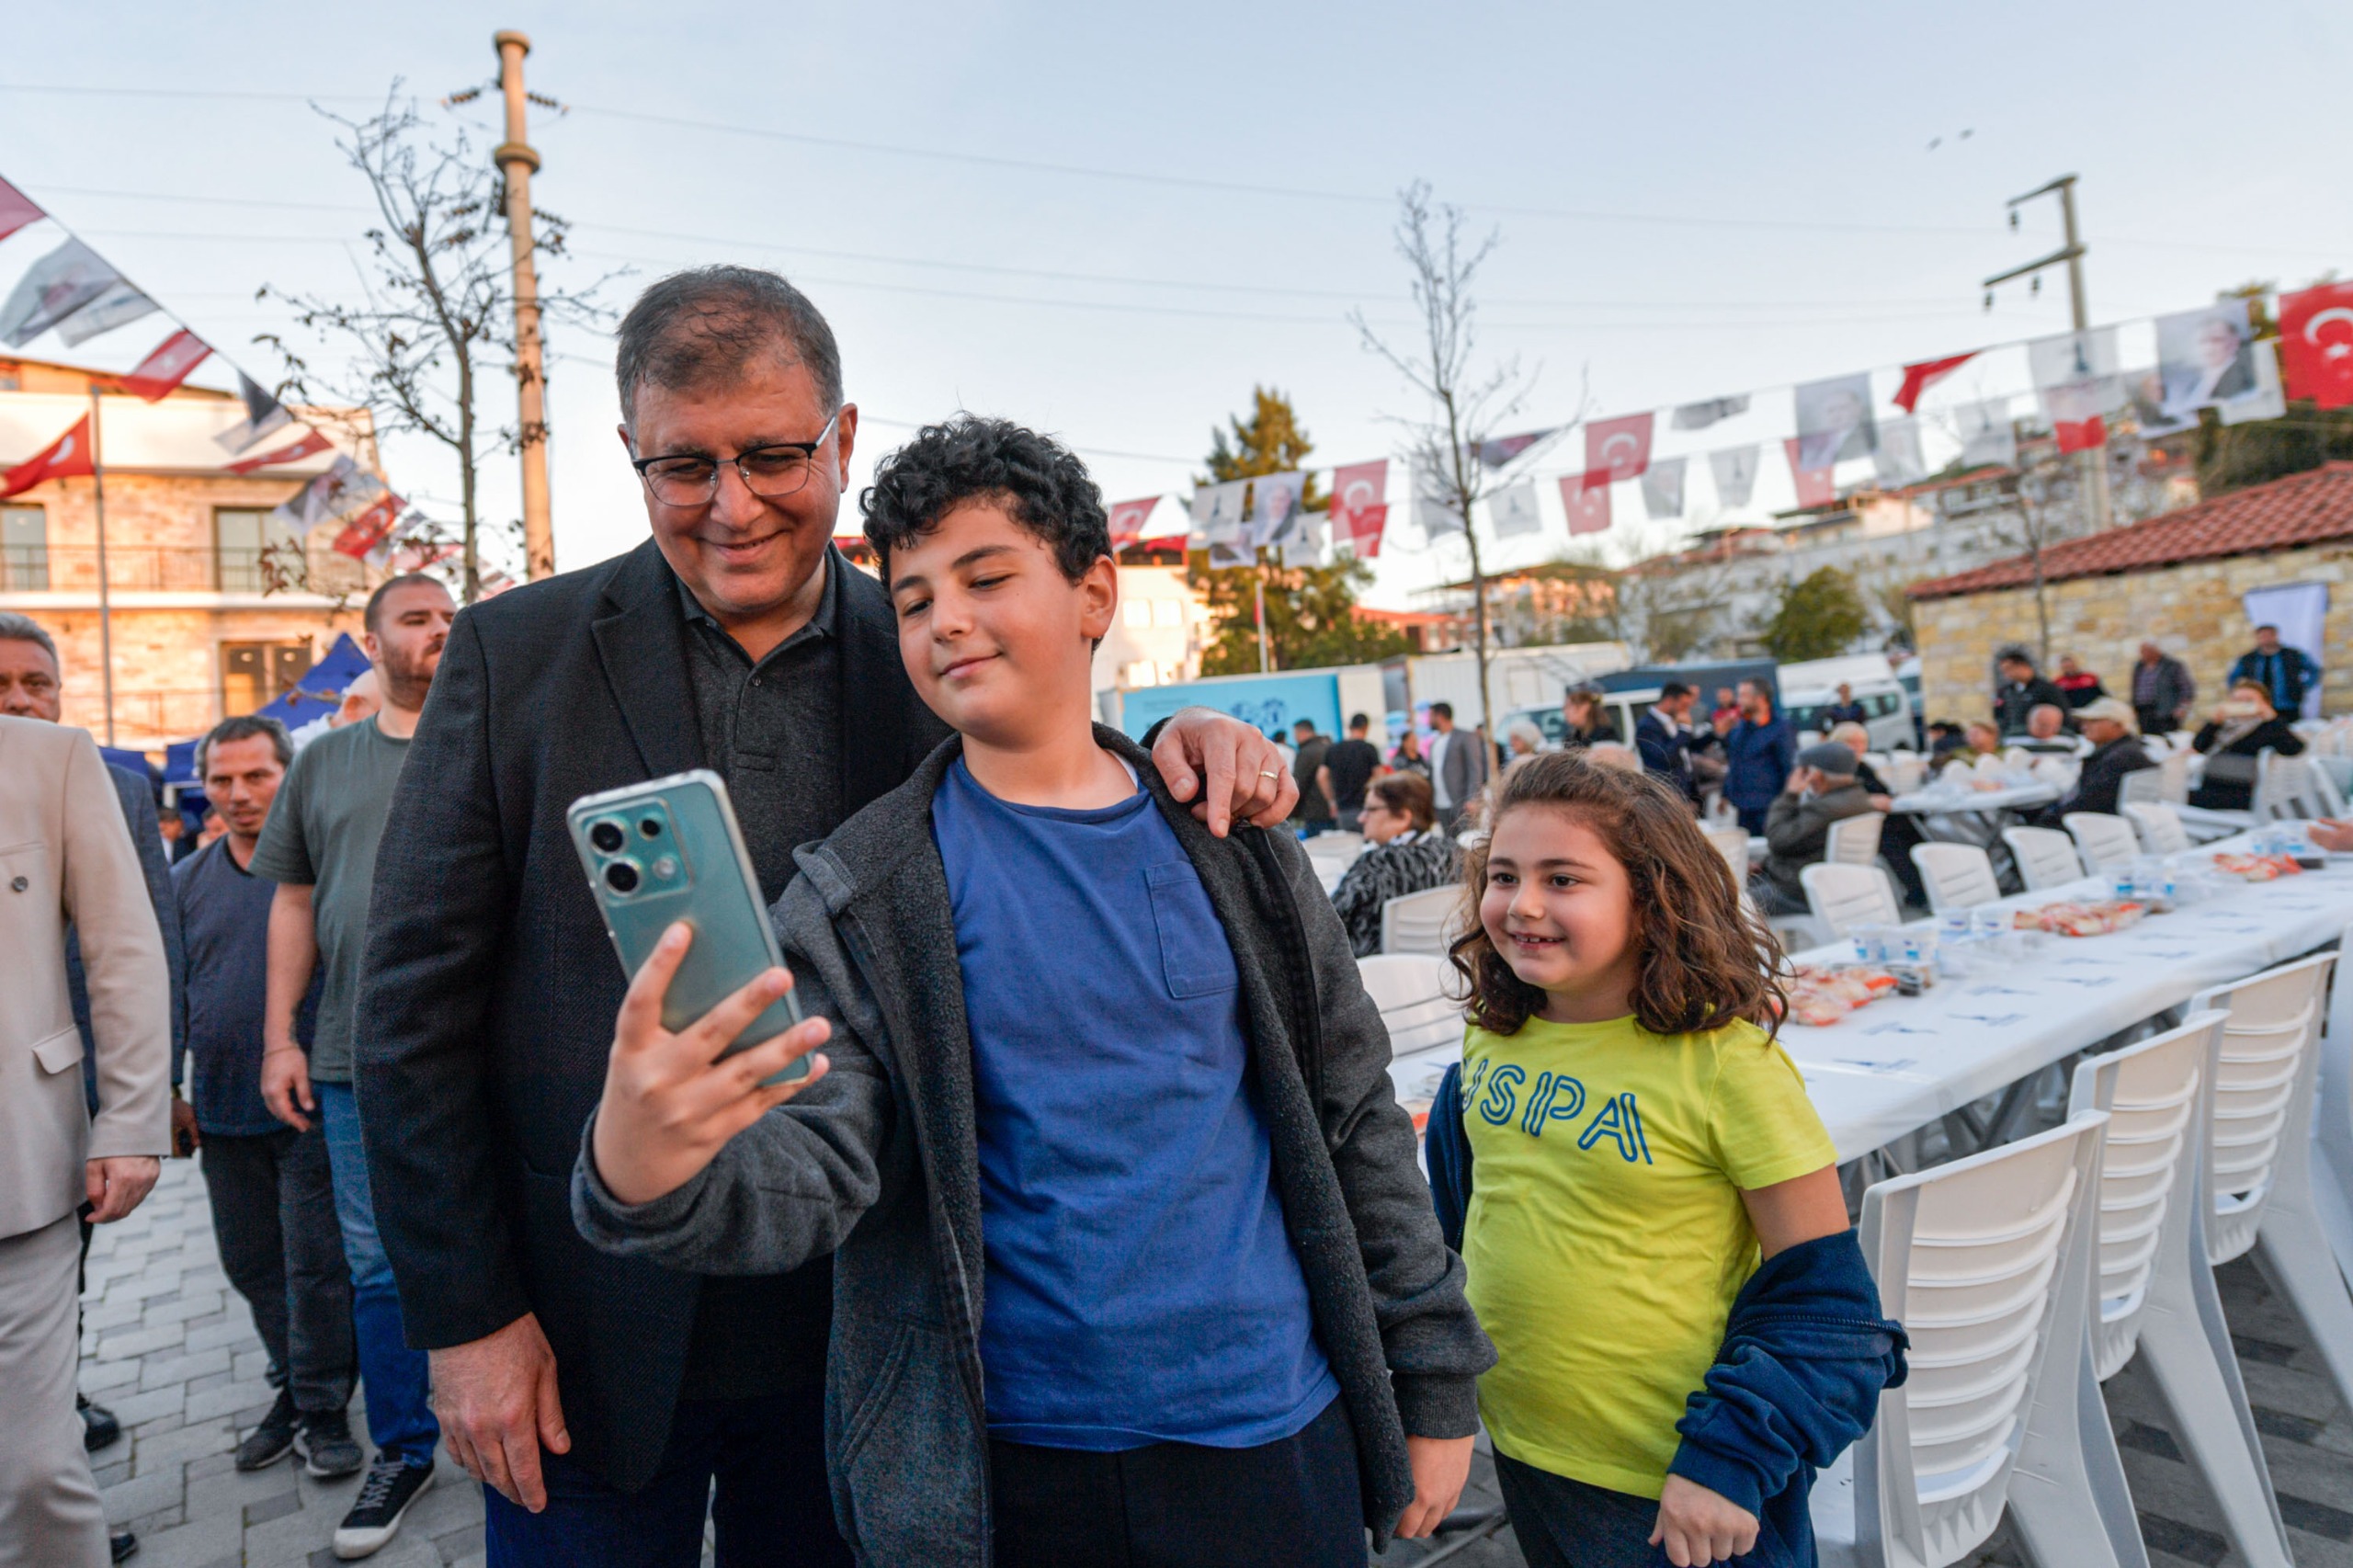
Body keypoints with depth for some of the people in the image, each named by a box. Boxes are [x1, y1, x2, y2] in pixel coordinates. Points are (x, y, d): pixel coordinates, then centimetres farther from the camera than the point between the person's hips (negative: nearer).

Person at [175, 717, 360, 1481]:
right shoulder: (187, 880, 9)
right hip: (223, 1110, 5)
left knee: (316, 1266, 1)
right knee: (251, 1264, 15)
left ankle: (323, 1409, 16)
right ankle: (294, 1388, 32)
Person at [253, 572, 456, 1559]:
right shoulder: (324, 763, 11)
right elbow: (294, 902, 14)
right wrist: (280, 1037, 8)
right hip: (358, 1061, 3)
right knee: (379, 1265, 12)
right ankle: (402, 1450, 29)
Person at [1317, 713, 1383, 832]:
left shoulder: (1333, 749, 10)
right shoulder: (1369, 748, -4)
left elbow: (1321, 776, 4)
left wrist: (1332, 800, 10)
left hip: (1343, 809, 4)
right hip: (1364, 808, -4)